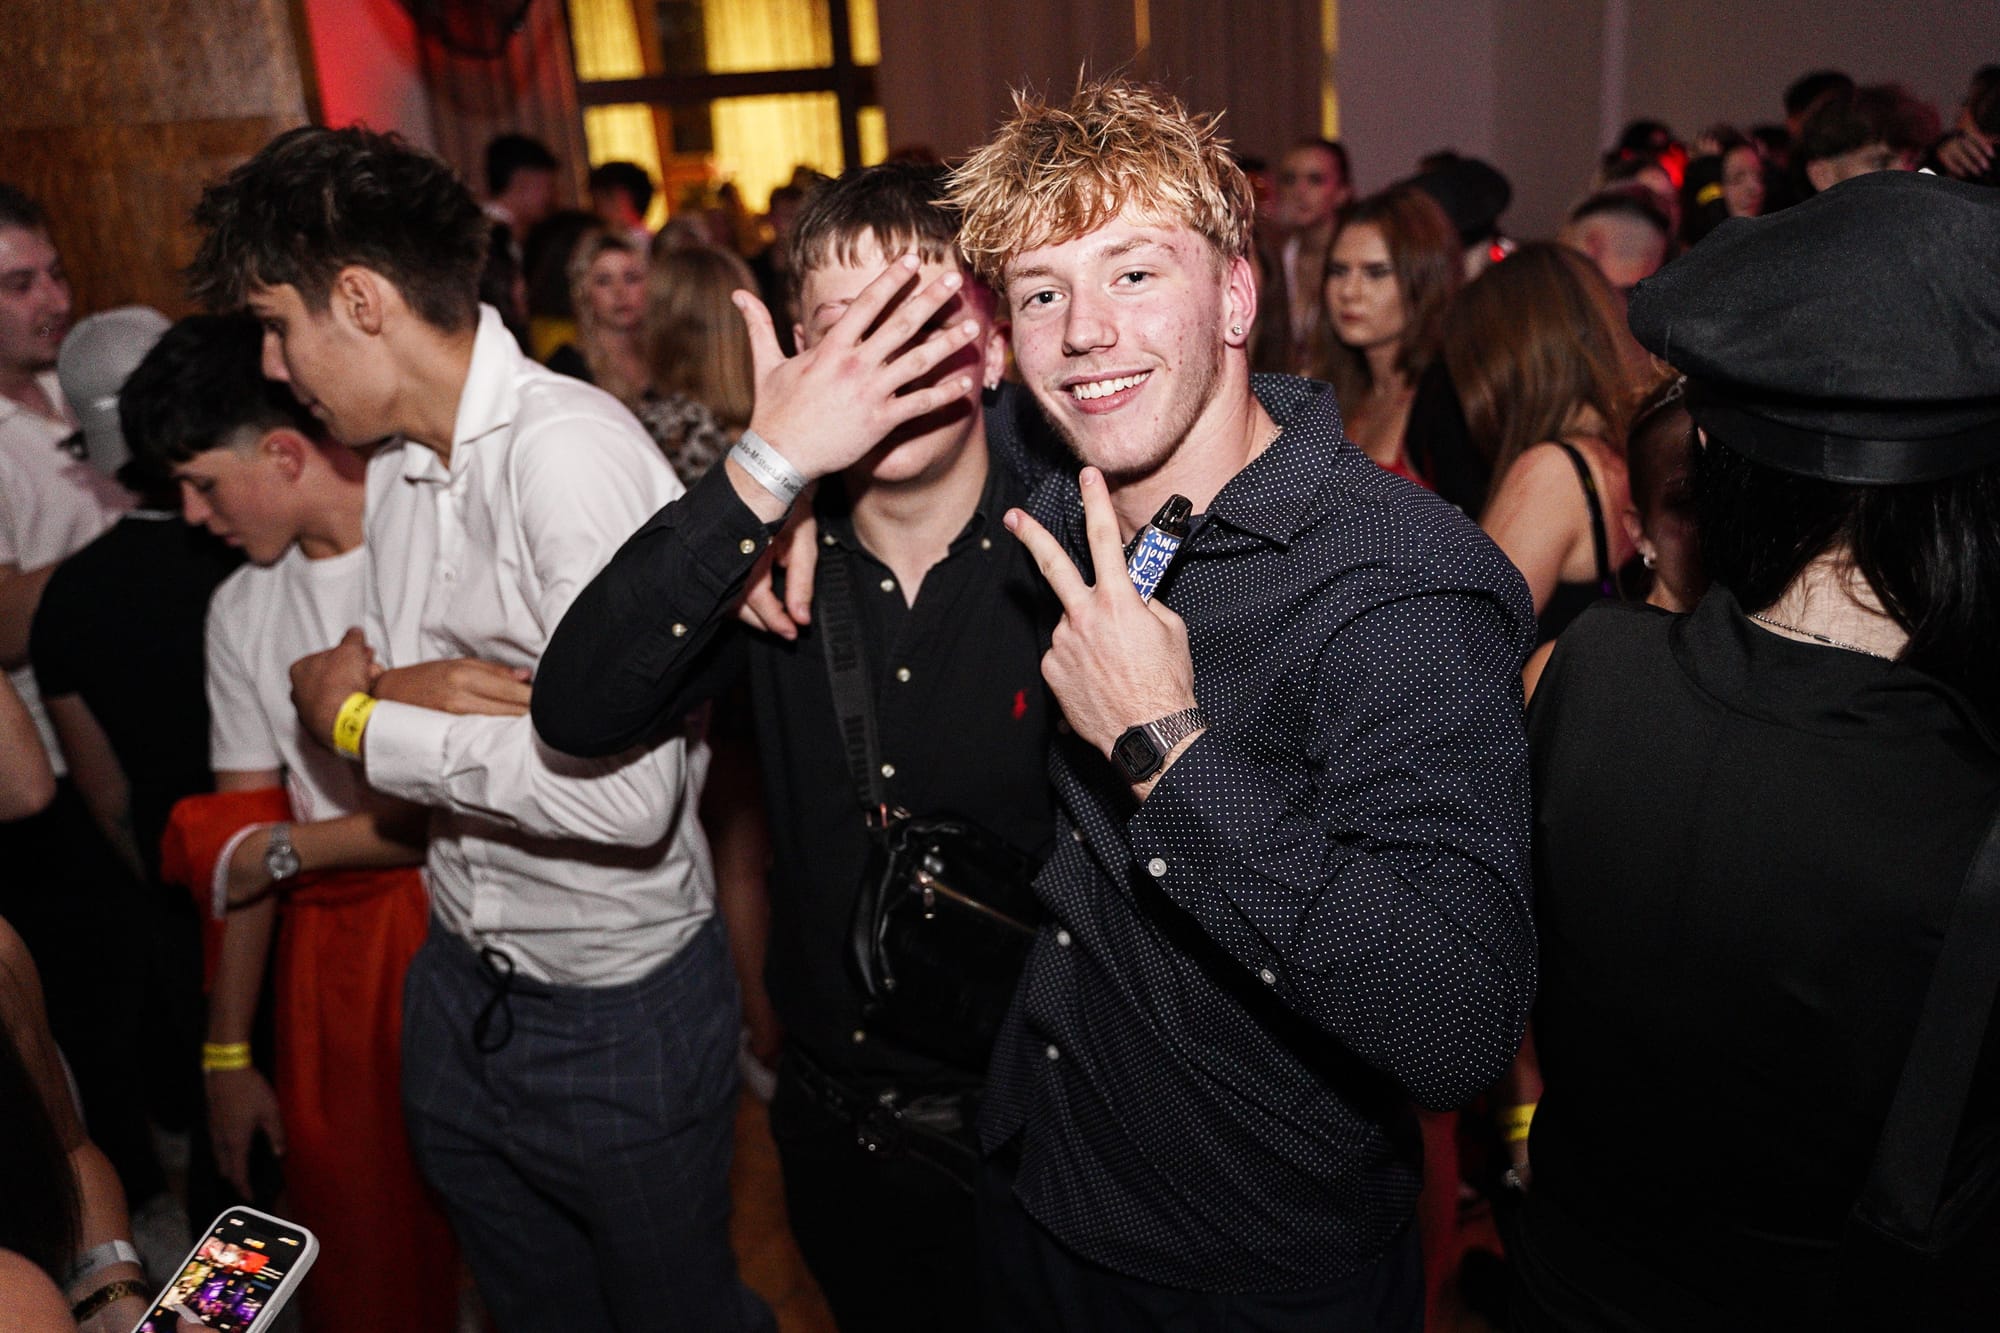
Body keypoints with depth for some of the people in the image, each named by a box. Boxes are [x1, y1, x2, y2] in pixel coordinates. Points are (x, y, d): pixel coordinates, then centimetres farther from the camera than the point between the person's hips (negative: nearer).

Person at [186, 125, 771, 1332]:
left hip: (618, 1009, -8)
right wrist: (395, 686, -13)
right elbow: (338, 690, 12)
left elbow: (629, 791, -34)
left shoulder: (571, 445, -24)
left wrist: (368, 721, -19)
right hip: (462, 985, 8)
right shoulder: (397, 467, 5)